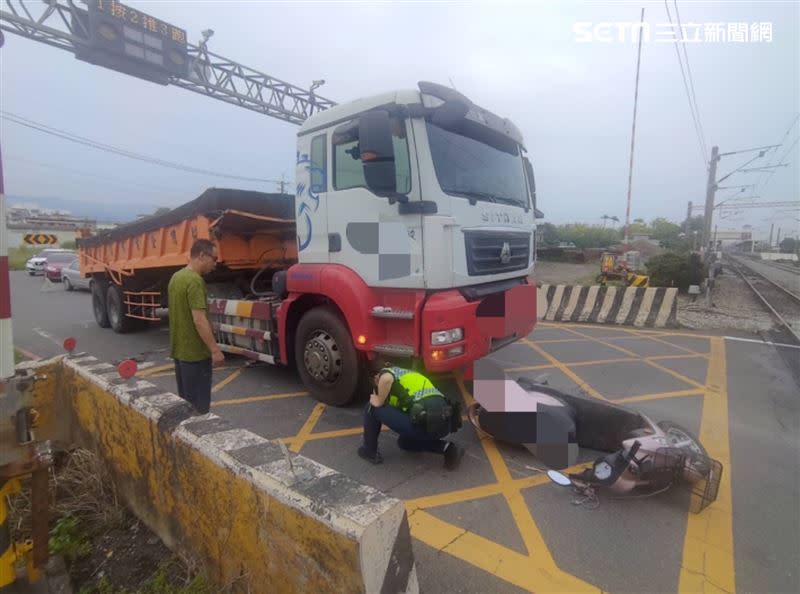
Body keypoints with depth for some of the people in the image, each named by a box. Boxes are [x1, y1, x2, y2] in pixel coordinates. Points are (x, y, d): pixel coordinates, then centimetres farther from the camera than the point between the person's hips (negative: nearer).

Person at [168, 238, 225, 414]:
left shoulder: (176, 277, 9)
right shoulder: (194, 281, -21)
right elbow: (199, 320, -26)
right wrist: (215, 349, -21)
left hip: (179, 350, 10)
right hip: (195, 352, -10)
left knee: (185, 401, 19)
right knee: (198, 406, 1)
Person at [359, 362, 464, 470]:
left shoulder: (385, 372, 11)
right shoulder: (407, 374, 34)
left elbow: (386, 379, -16)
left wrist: (379, 402, 2)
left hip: (426, 421, -8)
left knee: (373, 407, 12)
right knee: (404, 441, 34)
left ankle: (369, 451, 25)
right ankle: (447, 448, 17)